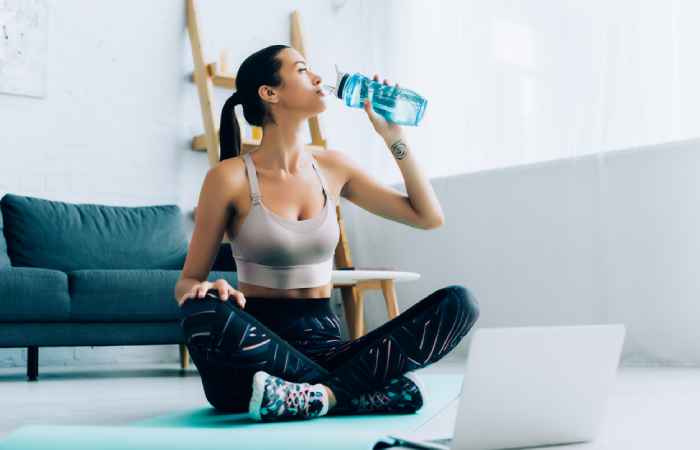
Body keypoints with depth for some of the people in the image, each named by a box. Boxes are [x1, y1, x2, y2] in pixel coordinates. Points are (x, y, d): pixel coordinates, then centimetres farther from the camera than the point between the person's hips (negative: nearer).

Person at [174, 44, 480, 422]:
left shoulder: (332, 167, 9)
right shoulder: (231, 177, -4)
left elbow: (428, 216, 12)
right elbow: (186, 282, -1)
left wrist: (393, 136, 6)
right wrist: (203, 288, -25)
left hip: (324, 344, 4)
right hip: (258, 341, -3)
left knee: (457, 302, -16)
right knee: (204, 314, -39)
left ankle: (323, 395, -27)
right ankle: (366, 387, -25)